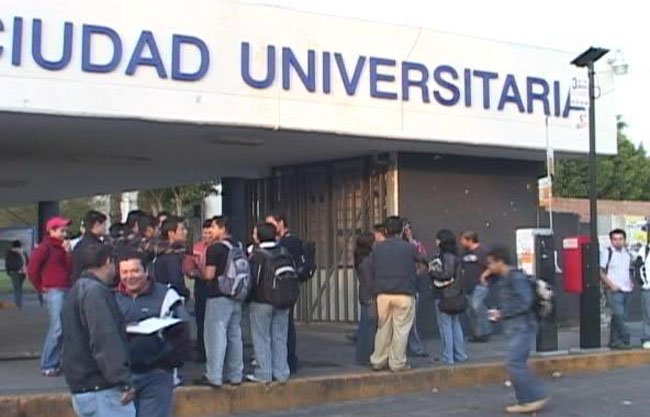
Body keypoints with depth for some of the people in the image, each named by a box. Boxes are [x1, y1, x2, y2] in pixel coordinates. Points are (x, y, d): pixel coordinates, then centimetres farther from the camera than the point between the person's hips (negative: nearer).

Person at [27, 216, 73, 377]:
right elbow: (32, 268, -9)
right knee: (57, 327, -11)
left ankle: (56, 362, 17)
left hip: (66, 290, 8)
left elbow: (70, 269, 10)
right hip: (53, 291, -8)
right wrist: (40, 287, -3)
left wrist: (67, 252, 0)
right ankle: (48, 366, -4)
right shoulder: (46, 247, -5)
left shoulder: (62, 248, 17)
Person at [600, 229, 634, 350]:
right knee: (619, 315, -15)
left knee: (622, 316, 7)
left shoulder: (627, 253, 13)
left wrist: (631, 282, 9)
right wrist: (611, 285, -15)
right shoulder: (607, 252, -5)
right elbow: (601, 272, -6)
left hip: (626, 289, 6)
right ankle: (625, 340, -11)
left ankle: (614, 341, 14)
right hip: (613, 290, -6)